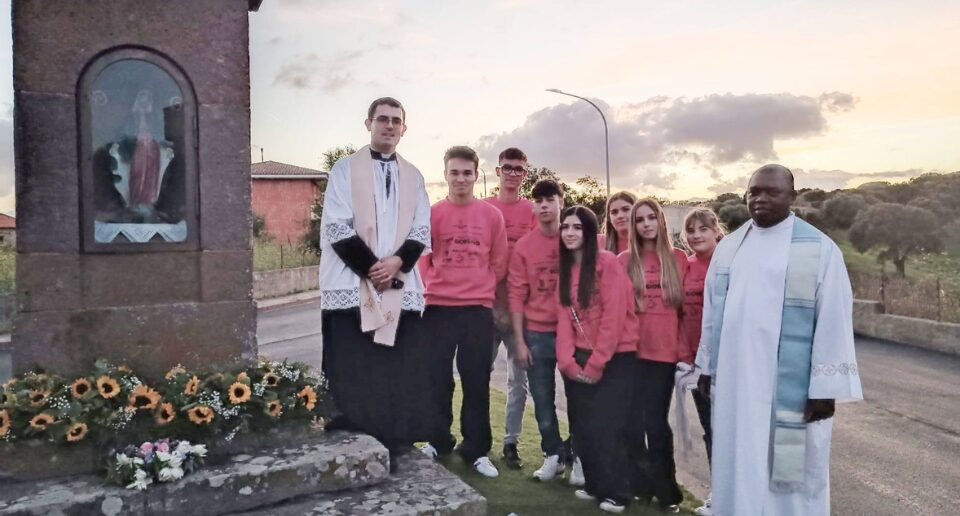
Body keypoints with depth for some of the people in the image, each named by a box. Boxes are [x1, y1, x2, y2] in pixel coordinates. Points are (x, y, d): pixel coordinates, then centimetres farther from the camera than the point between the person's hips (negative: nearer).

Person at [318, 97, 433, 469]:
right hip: (352, 285, -3)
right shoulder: (345, 169, 4)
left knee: (399, 376, 4)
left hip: (401, 288, 3)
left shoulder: (413, 177, 15)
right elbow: (337, 227, -5)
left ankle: (396, 447, 15)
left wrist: (397, 262, -10)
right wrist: (371, 269, -12)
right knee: (351, 378, -1)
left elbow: (422, 230, 8)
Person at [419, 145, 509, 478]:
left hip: (478, 309, 0)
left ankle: (476, 450, 18)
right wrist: (436, 288, 1)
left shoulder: (492, 216, 3)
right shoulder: (432, 214, 1)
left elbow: (498, 263, 7)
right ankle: (438, 442, 26)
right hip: (438, 308, 0)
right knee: (437, 379, 7)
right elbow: (422, 260, 5)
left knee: (476, 381, 6)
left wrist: (479, 288, 5)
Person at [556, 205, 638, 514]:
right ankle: (595, 484, 24)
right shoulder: (566, 268, 10)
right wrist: (568, 361, -7)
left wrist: (596, 364, -14)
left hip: (615, 358, -6)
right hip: (581, 360, 6)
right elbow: (564, 317, 4)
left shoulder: (608, 262, -12)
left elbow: (613, 318, -16)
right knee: (582, 425, 7)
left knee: (604, 426, -6)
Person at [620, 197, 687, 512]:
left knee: (656, 422, 4)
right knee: (633, 423, 3)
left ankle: (666, 491, 19)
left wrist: (685, 352, 0)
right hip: (632, 352, 1)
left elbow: (685, 309, 4)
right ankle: (641, 485, 21)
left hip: (665, 352, 0)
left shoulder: (678, 259, 5)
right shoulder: (624, 261, 4)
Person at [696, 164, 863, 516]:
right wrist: (707, 367, 10)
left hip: (791, 386, -4)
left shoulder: (820, 249, -7)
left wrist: (824, 389, -12)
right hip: (735, 381, 4)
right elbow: (712, 311, 11)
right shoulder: (729, 246, 7)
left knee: (790, 473, 7)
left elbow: (833, 323, -9)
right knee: (738, 467, 12)